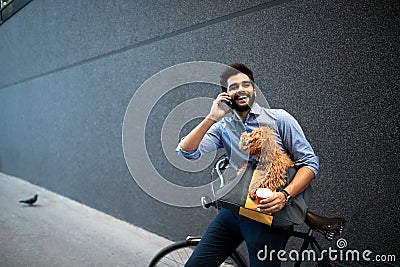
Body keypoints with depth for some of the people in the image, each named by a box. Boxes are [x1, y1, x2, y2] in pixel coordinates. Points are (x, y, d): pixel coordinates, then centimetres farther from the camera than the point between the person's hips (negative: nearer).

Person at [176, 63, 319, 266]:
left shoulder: (279, 119, -3)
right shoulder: (223, 127, 6)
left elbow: (309, 162, -6)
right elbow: (187, 151, -5)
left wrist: (285, 195, -21)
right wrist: (211, 118, -12)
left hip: (270, 211, -3)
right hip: (233, 210, 4)